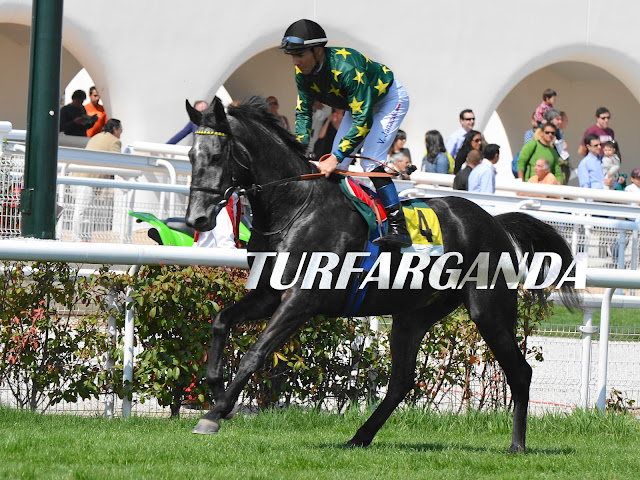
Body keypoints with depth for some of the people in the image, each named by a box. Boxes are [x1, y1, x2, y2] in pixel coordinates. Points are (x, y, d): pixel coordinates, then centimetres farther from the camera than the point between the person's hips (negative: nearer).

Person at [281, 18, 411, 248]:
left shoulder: (346, 67, -39)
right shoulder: (303, 73, -16)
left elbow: (363, 120, -40)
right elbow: (303, 111, -5)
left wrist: (336, 157, -42)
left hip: (389, 98, -8)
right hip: (358, 104, 8)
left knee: (370, 162, -23)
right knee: (336, 167, 0)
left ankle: (398, 227, -23)